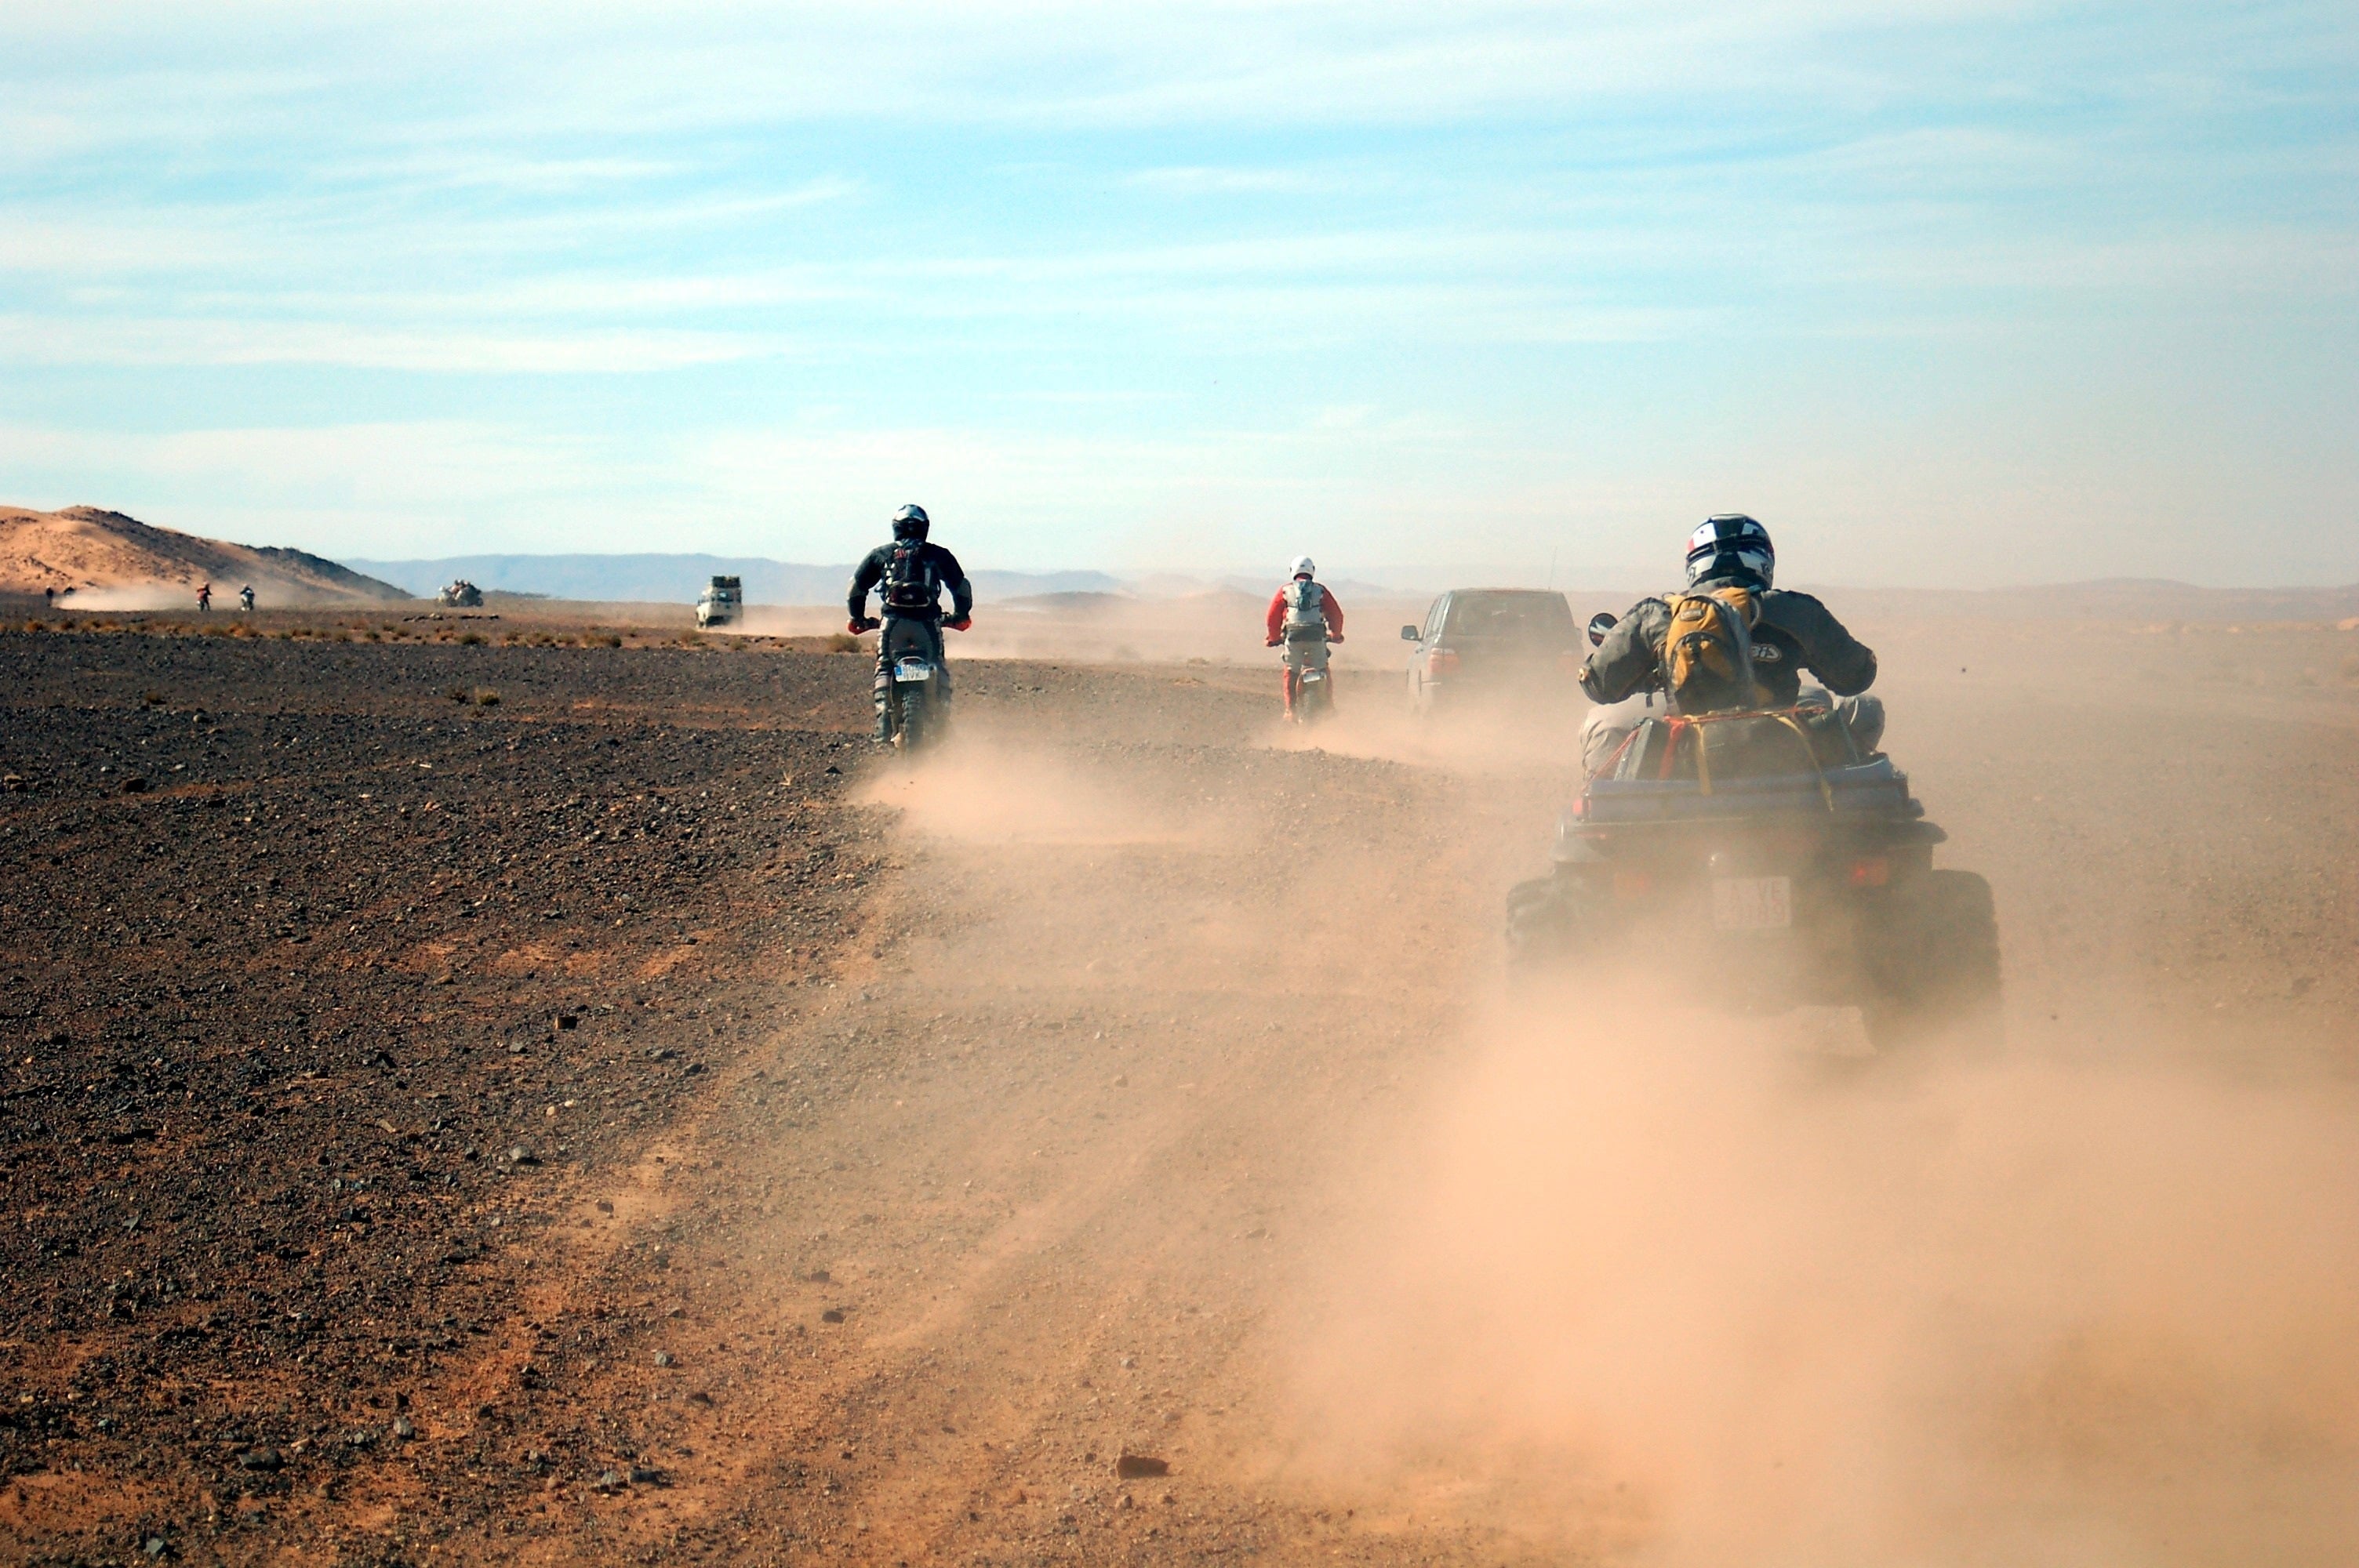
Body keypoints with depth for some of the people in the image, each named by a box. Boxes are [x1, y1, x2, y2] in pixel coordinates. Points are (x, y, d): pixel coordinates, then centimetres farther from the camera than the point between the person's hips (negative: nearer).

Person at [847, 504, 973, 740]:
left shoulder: (880, 554, 14)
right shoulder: (938, 554, 12)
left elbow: (857, 586, 13)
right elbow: (961, 586, 11)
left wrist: (857, 618, 24)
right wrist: (961, 615, 26)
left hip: (893, 622, 0)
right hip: (928, 622, 0)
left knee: (885, 669, 7)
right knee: (939, 670, 12)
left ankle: (884, 726, -7)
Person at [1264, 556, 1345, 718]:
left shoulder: (1285, 591, 12)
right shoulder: (1320, 590, 13)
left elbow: (1272, 618, 10)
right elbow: (1336, 614, 11)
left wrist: (1274, 638, 25)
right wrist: (1336, 635, 27)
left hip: (1293, 637, 0)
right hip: (1317, 636, 0)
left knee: (1291, 674, 10)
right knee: (1323, 673, 14)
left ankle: (1291, 710, 0)